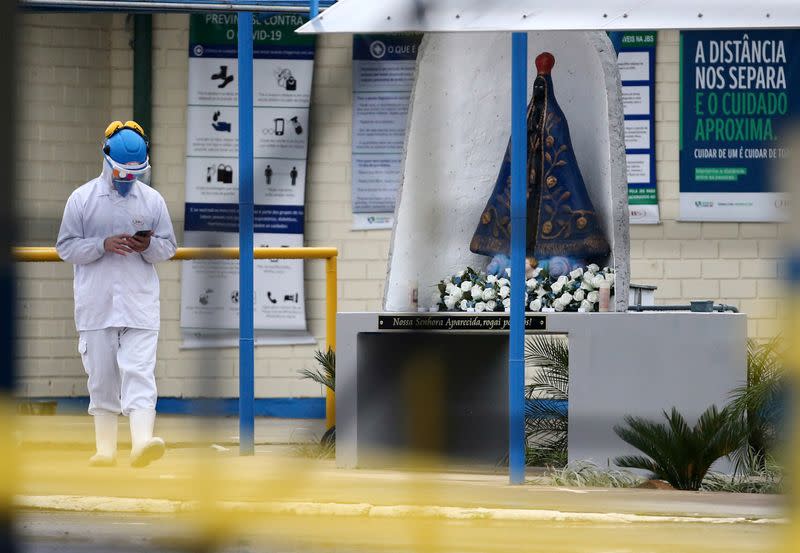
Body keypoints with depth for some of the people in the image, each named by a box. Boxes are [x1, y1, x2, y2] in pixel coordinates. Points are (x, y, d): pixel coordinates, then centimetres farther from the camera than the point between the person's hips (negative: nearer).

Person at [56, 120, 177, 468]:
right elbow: (66, 247, 2)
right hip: (96, 305, 0)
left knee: (139, 374, -13)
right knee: (102, 378, 6)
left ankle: (142, 443, -26)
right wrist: (103, 245, -14)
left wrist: (149, 246, -12)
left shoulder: (153, 201, 6)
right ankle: (105, 449, 14)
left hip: (140, 305, 0)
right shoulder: (82, 199, 3)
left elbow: (169, 247, 11)